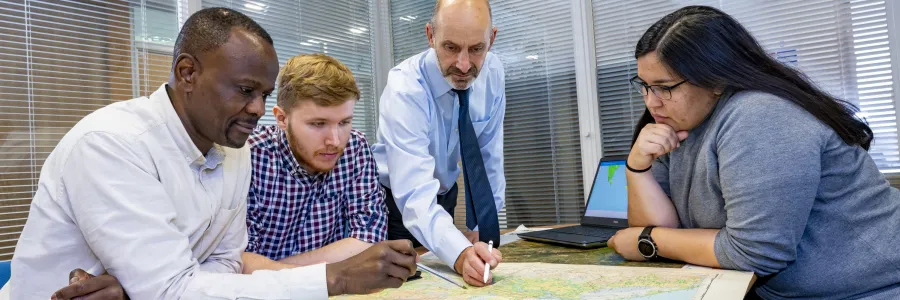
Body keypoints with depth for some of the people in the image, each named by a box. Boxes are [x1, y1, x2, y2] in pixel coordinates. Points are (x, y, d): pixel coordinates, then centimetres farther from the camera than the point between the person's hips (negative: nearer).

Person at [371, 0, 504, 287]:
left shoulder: (492, 72, -15)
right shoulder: (405, 88, -32)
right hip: (396, 202, -4)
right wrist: (460, 254, -58)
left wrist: (482, 228, -8)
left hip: (444, 196, 5)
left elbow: (489, 157, -7)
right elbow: (415, 195, -42)